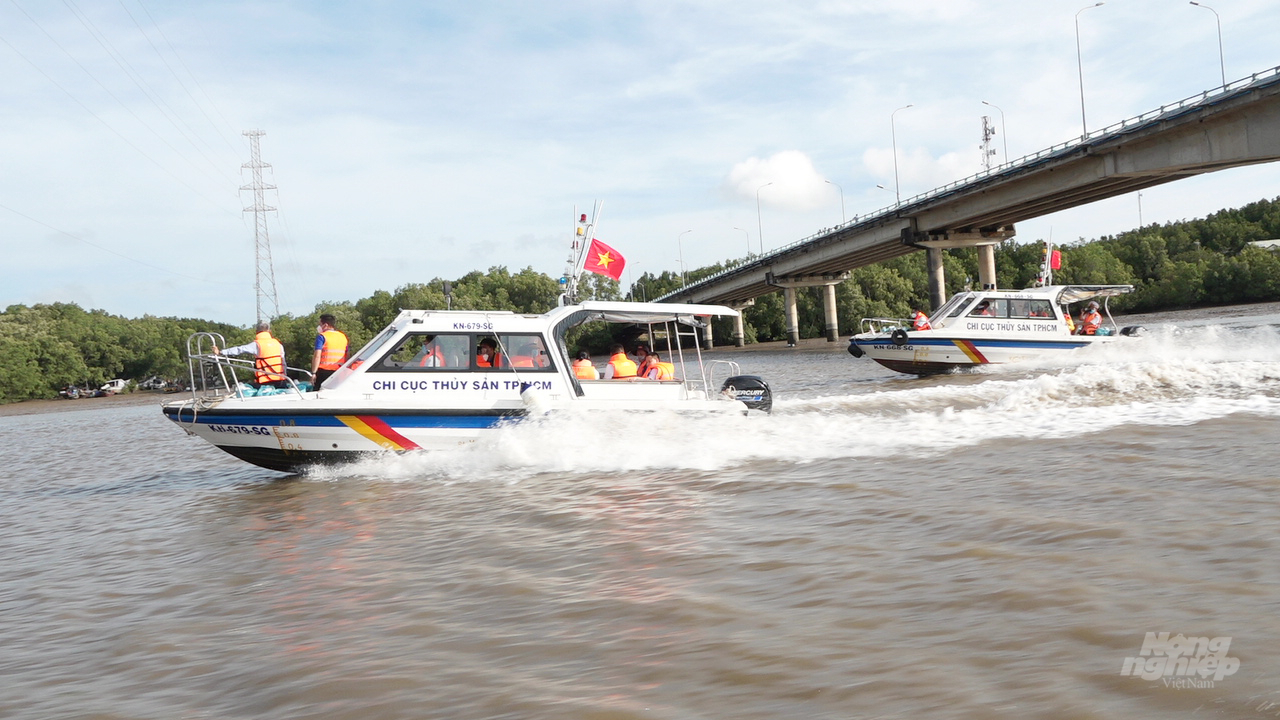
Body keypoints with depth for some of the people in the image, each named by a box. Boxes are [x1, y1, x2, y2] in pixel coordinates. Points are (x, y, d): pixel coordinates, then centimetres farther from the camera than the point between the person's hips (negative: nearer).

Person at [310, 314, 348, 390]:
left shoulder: (322, 336, -4)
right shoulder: (343, 337, 15)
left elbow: (317, 356, -13)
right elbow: (346, 357, 18)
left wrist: (313, 373, -12)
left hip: (324, 371, -6)